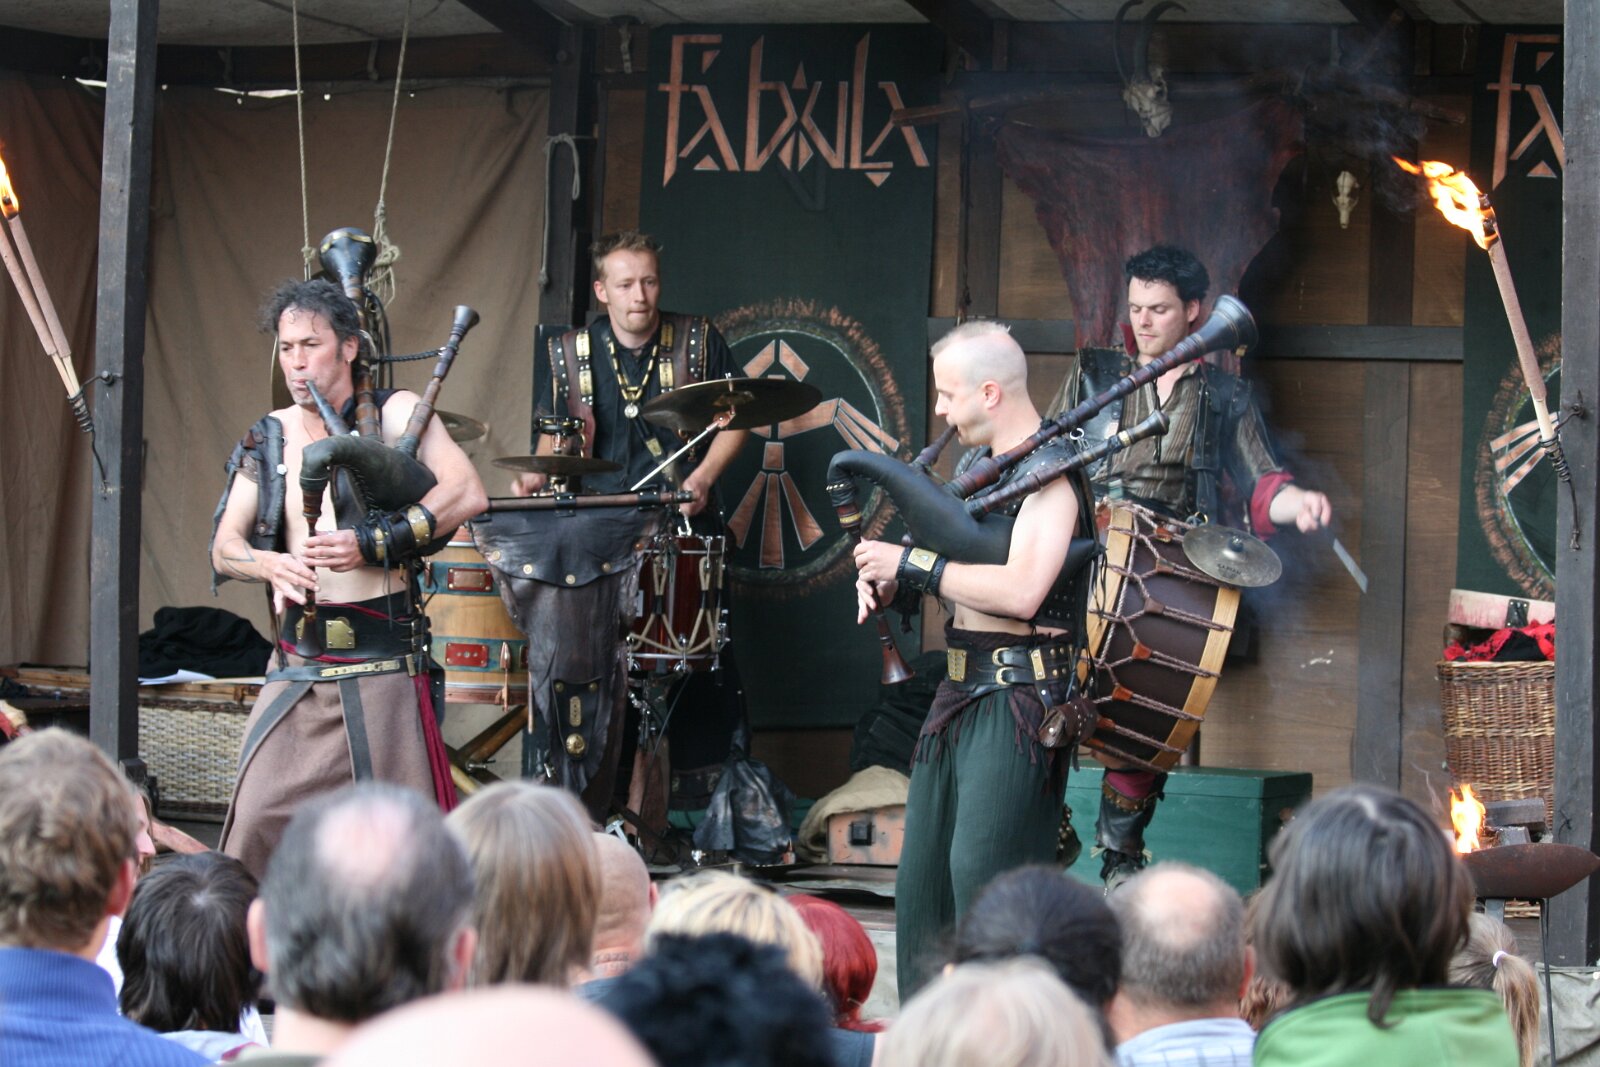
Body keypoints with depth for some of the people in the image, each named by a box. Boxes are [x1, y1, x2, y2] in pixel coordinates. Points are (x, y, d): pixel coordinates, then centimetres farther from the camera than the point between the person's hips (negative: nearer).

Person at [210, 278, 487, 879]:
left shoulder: (395, 413, -1)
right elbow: (224, 548, 7)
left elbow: (467, 494, -15)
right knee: (258, 820, -5)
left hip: (383, 667, -3)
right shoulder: (267, 440, 11)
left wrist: (372, 544, -23)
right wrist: (270, 564, -17)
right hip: (297, 667, 3)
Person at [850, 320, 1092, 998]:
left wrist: (911, 564, -18)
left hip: (1020, 697, -10)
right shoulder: (983, 465, 16)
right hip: (962, 690, 10)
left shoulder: (1049, 472, -13)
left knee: (983, 874, -14)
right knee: (922, 878, 11)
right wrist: (885, 579, 4)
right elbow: (951, 568, 26)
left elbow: (1020, 591, -26)